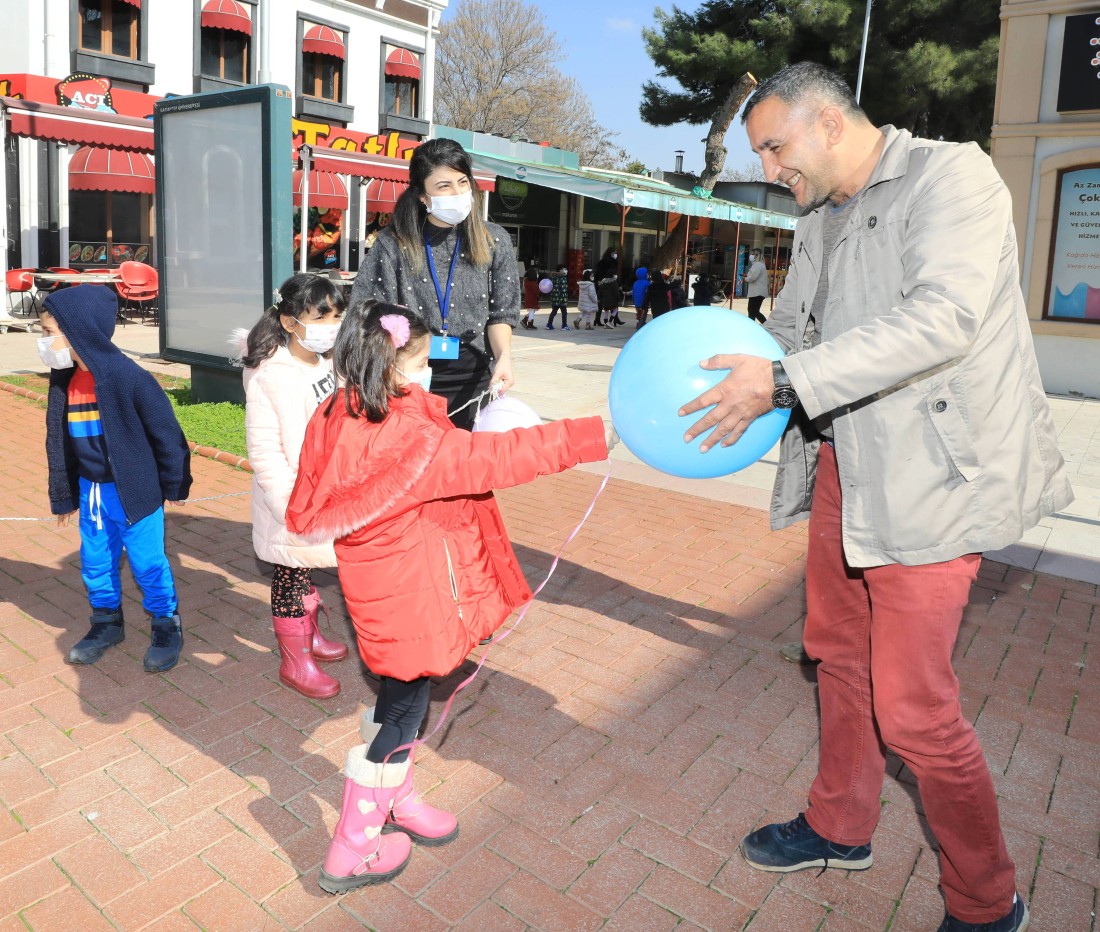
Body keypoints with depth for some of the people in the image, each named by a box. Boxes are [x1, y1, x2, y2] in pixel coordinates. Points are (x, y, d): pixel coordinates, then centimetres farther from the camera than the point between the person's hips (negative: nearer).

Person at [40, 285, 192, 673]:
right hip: (91, 491, 6)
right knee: (95, 561, 16)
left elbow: (165, 431, -12)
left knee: (147, 562, 5)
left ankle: (167, 624, 23)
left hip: (135, 491, -6)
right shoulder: (63, 380, 2)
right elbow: (58, 441, 11)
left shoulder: (126, 376, -19)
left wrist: (175, 484, -5)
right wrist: (62, 496, 14)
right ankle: (107, 623, 36)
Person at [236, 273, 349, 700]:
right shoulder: (271, 376, -23)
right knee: (291, 574, 7)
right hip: (292, 502, -8)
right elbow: (264, 452, -23)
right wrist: (288, 503, -25)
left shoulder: (323, 365, 4)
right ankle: (294, 662, 24)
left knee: (305, 568, 23)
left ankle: (308, 636, 43)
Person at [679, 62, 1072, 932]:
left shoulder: (951, 174, -10)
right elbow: (790, 330, 18)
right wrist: (713, 370, 0)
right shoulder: (819, 225, 14)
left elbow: (942, 319, -25)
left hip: (930, 477, -8)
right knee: (838, 654, 19)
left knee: (911, 705, -3)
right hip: (845, 469, 8)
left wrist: (782, 381, -27)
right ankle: (839, 827, 41)